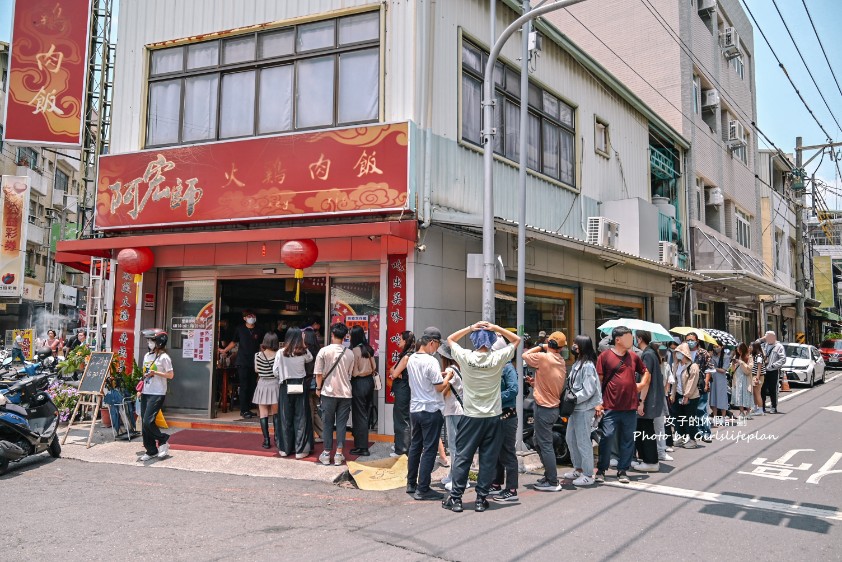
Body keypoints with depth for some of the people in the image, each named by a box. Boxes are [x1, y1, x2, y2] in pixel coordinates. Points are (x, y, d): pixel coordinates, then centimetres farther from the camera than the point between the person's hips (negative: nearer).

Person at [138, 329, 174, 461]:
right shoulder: (147, 356, 14)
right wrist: (141, 389, 16)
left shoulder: (164, 357, -8)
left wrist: (155, 373, -21)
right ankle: (151, 451, 15)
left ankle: (163, 441, 6)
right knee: (144, 423, 6)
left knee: (148, 421, -16)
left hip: (157, 394, -8)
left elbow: (170, 375, -10)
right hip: (145, 393, 8)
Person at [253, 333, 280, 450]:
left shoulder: (259, 355, -7)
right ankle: (278, 439, 8)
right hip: (275, 384, 1)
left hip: (263, 385, -1)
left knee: (263, 414, 5)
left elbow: (256, 370, 6)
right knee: (276, 414, 13)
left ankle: (266, 441, 5)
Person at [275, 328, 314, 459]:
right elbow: (310, 359, 16)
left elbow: (275, 371, -3)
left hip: (286, 387, 1)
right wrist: (304, 346, 9)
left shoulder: (281, 353, -7)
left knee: (286, 418, 10)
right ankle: (300, 449, 7)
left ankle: (285, 448, 18)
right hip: (301, 387, -1)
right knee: (301, 418, 5)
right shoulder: (303, 352, -6)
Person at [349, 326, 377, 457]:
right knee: (366, 414, 14)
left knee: (359, 415, 0)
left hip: (359, 383, -7)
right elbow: (374, 367, 10)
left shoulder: (355, 350, -16)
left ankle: (362, 447, 3)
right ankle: (362, 443, 22)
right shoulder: (369, 349, 4)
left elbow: (354, 372, -16)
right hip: (369, 381, 7)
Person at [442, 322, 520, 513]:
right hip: (493, 416, 0)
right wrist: (496, 328, -4)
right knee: (488, 459, 7)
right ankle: (481, 499, 11)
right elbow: (516, 340, 8)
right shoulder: (498, 358, -7)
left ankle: (455, 498, 9)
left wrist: (471, 328, -1)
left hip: (471, 417, 0)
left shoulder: (465, 357, -8)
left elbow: (450, 339, 9)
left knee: (463, 457, 6)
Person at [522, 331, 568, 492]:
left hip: (544, 408, -9)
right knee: (540, 443, 20)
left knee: (546, 445, -3)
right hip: (554, 406, 9)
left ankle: (552, 482, 2)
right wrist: (536, 382, 12)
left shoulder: (543, 357, -18)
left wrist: (541, 347, 3)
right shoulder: (561, 362, 7)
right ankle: (549, 475, 28)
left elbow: (525, 355, -3)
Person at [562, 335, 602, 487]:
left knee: (583, 442, -4)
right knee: (571, 439, 17)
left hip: (585, 408, -10)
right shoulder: (577, 364, 13)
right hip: (575, 407, 10)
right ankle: (578, 469, 30)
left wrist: (574, 399, -18)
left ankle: (588, 475, 5)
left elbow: (588, 390, -20)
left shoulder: (587, 366, -16)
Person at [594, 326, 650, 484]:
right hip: (611, 407, -4)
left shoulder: (633, 357, 11)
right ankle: (601, 470, 10)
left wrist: (641, 384, 8)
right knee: (607, 437, -3)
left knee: (627, 440, 8)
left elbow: (646, 372, 25)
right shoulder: (605, 356, -3)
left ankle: (623, 471, 19)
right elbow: (599, 380, -3)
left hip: (631, 407, 4)